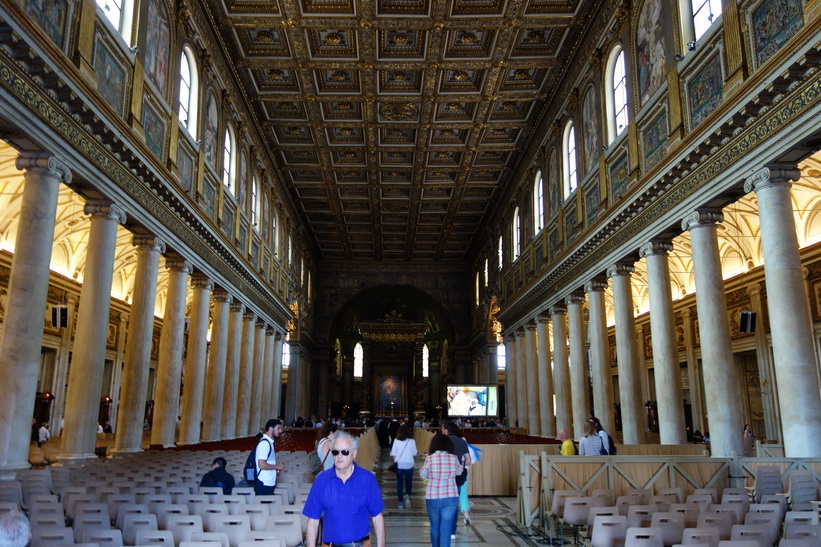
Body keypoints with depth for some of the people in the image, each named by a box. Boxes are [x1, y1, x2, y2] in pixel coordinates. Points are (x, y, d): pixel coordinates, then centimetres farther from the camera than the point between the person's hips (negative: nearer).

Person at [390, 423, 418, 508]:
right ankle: (408, 496, -11)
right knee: (408, 482, 14)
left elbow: (393, 454, -2)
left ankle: (401, 502, 12)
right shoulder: (411, 441, -7)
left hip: (399, 465, 0)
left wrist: (395, 461, 11)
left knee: (399, 483, 11)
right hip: (409, 464, 0)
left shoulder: (396, 441, -6)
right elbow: (415, 453, 1)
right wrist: (418, 452, 20)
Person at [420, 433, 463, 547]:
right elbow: (459, 472, 15)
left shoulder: (430, 459, -9)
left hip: (433, 497, 0)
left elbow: (423, 475, 4)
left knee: (434, 526, 19)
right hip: (451, 497, 0)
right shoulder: (453, 458, -5)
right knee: (446, 528, 3)